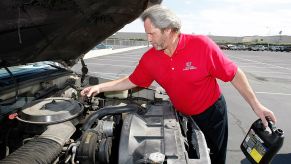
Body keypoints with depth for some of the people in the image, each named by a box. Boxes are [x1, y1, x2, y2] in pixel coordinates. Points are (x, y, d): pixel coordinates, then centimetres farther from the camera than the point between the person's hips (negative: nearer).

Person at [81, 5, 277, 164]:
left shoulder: (202, 45, -25)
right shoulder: (149, 58, -13)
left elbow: (234, 73, -17)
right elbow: (132, 81, 0)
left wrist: (256, 105, -13)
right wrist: (100, 87, -5)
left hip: (212, 112, -3)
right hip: (183, 116, 3)